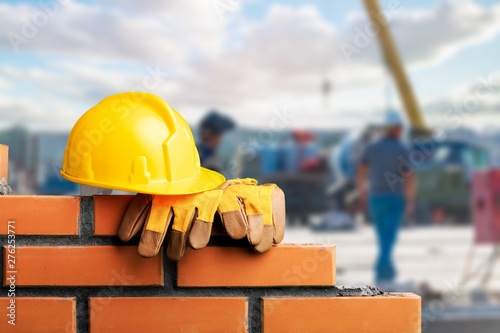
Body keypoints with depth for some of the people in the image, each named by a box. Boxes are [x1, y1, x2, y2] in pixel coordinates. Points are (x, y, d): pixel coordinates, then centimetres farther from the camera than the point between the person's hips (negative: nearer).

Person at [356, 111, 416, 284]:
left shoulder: (372, 147, 2)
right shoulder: (403, 150, -9)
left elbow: (361, 173, 5)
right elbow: (409, 179, -13)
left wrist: (362, 193, 18)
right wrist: (410, 202, -5)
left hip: (376, 198, 4)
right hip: (396, 199, -4)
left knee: (385, 236, 18)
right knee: (388, 238, -4)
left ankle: (387, 270, 24)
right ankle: (380, 272, -14)